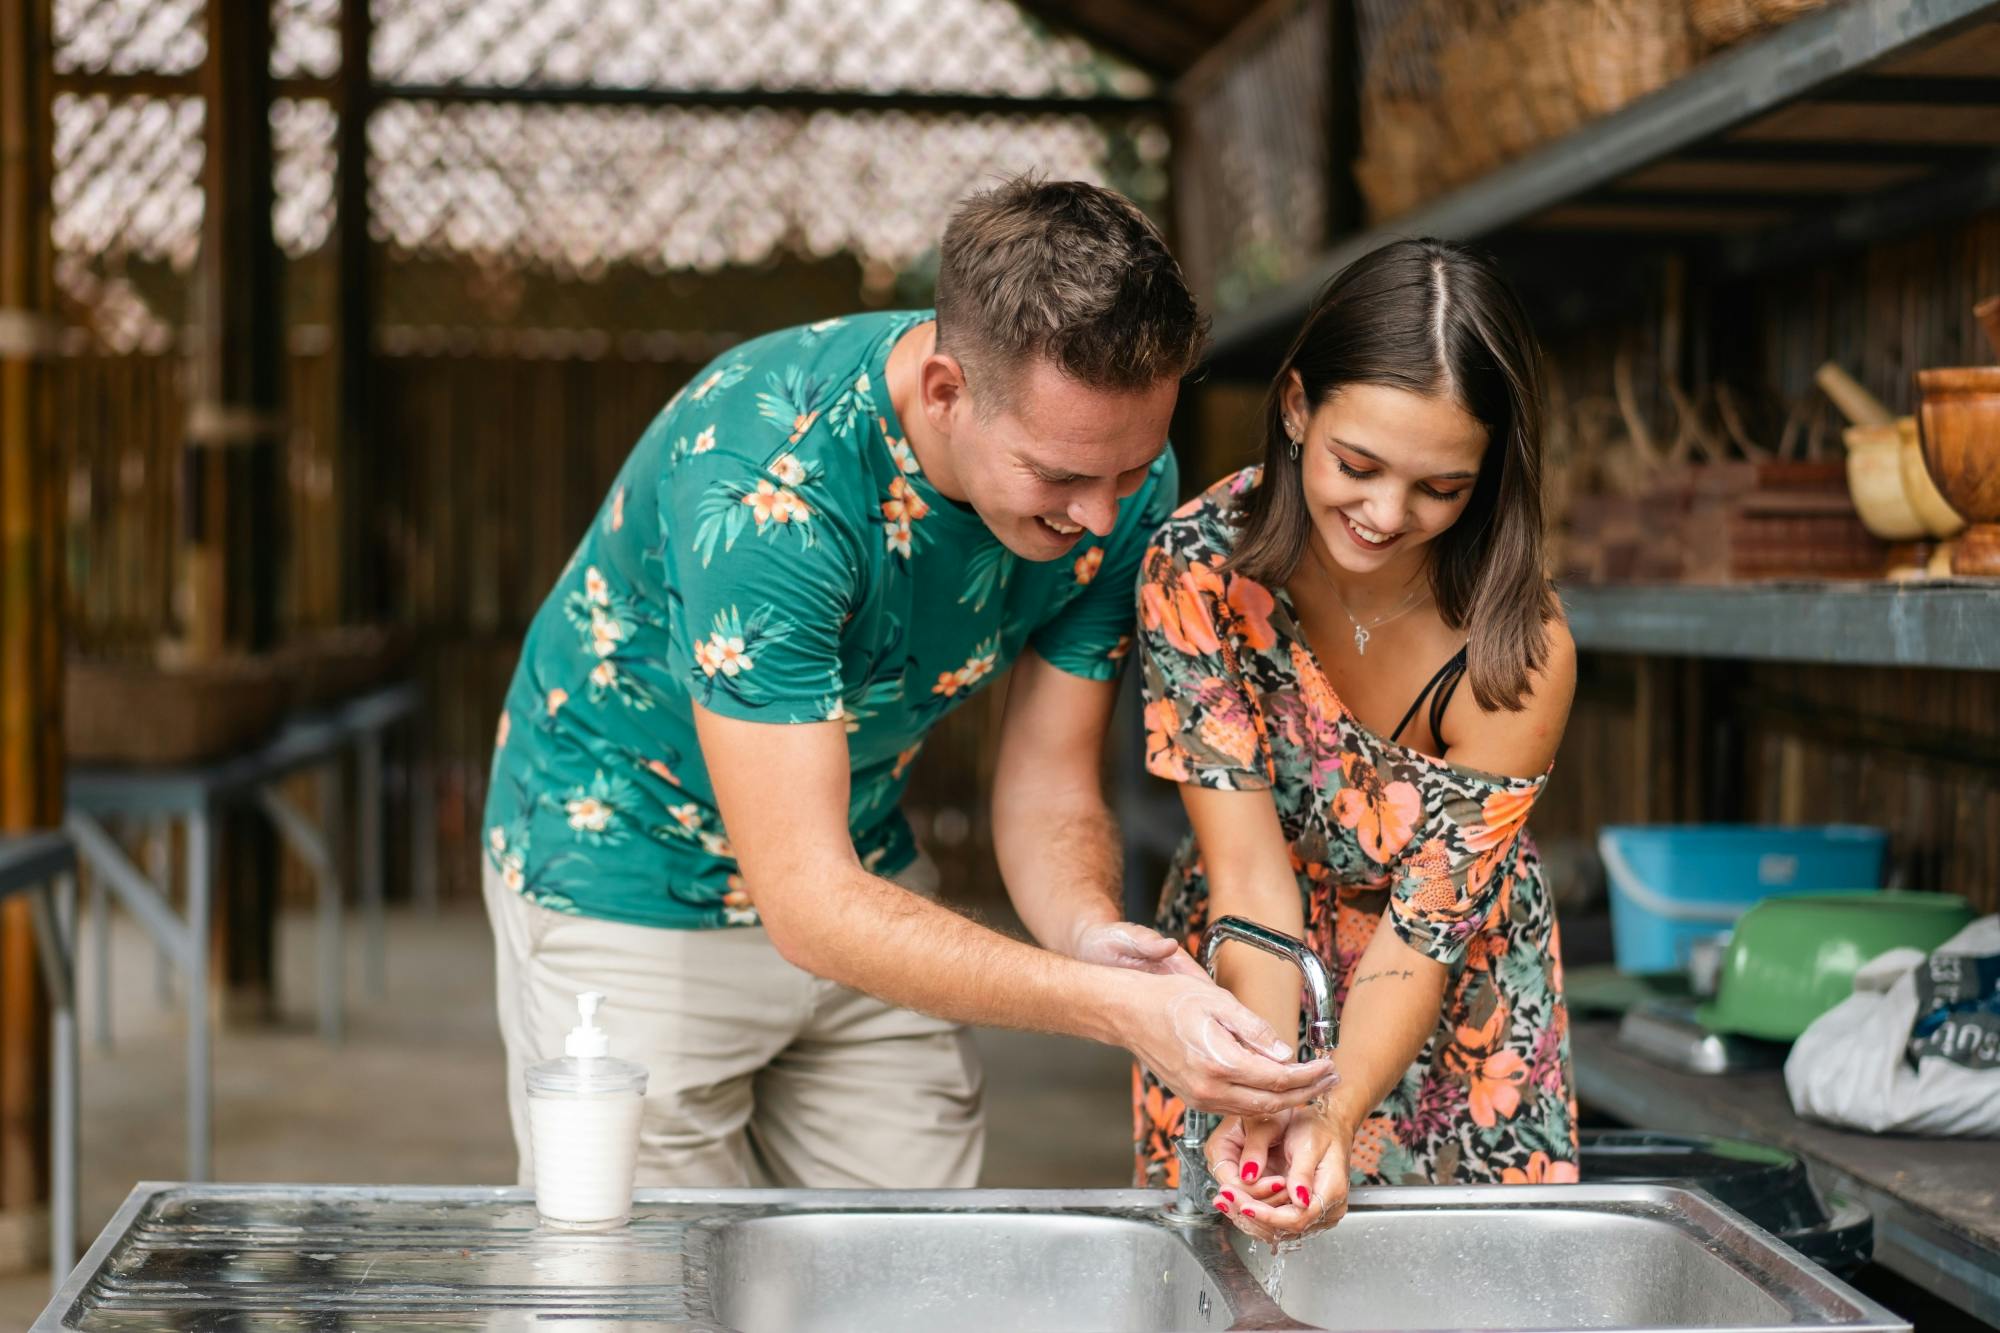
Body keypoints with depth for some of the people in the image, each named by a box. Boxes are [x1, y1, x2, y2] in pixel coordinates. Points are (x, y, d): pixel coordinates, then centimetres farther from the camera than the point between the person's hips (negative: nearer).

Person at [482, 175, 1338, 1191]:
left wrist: (1090, 930, -33)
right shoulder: (762, 486, -36)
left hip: (864, 864, 5)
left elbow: (1049, 793, -10)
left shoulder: (1118, 473, -18)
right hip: (631, 889, -5)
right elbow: (807, 905, -37)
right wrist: (1118, 1009, -46)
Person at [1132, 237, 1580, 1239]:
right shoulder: (1201, 566, -23)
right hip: (1244, 986, 0)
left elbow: (1427, 925, -22)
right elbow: (1248, 866, -26)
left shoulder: (1522, 656, -25)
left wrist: (1333, 1118, -38)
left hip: (1451, 1010, 0)